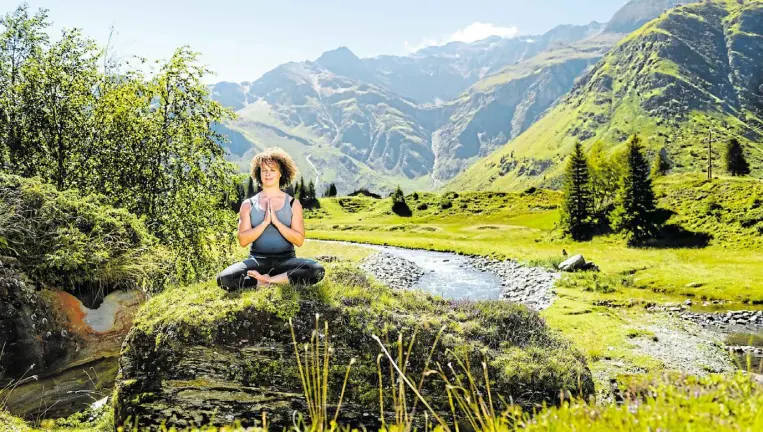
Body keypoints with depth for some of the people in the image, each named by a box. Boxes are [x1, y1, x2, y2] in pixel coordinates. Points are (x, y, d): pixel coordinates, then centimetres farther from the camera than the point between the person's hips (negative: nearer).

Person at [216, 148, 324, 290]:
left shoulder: (293, 204, 5)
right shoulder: (249, 204, 6)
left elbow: (299, 240, -3)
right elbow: (243, 240, -3)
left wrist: (276, 222, -13)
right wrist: (265, 222, -14)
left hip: (286, 260, 0)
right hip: (258, 260, 0)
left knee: (317, 271, -30)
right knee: (224, 279, -28)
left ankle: (266, 281, -18)